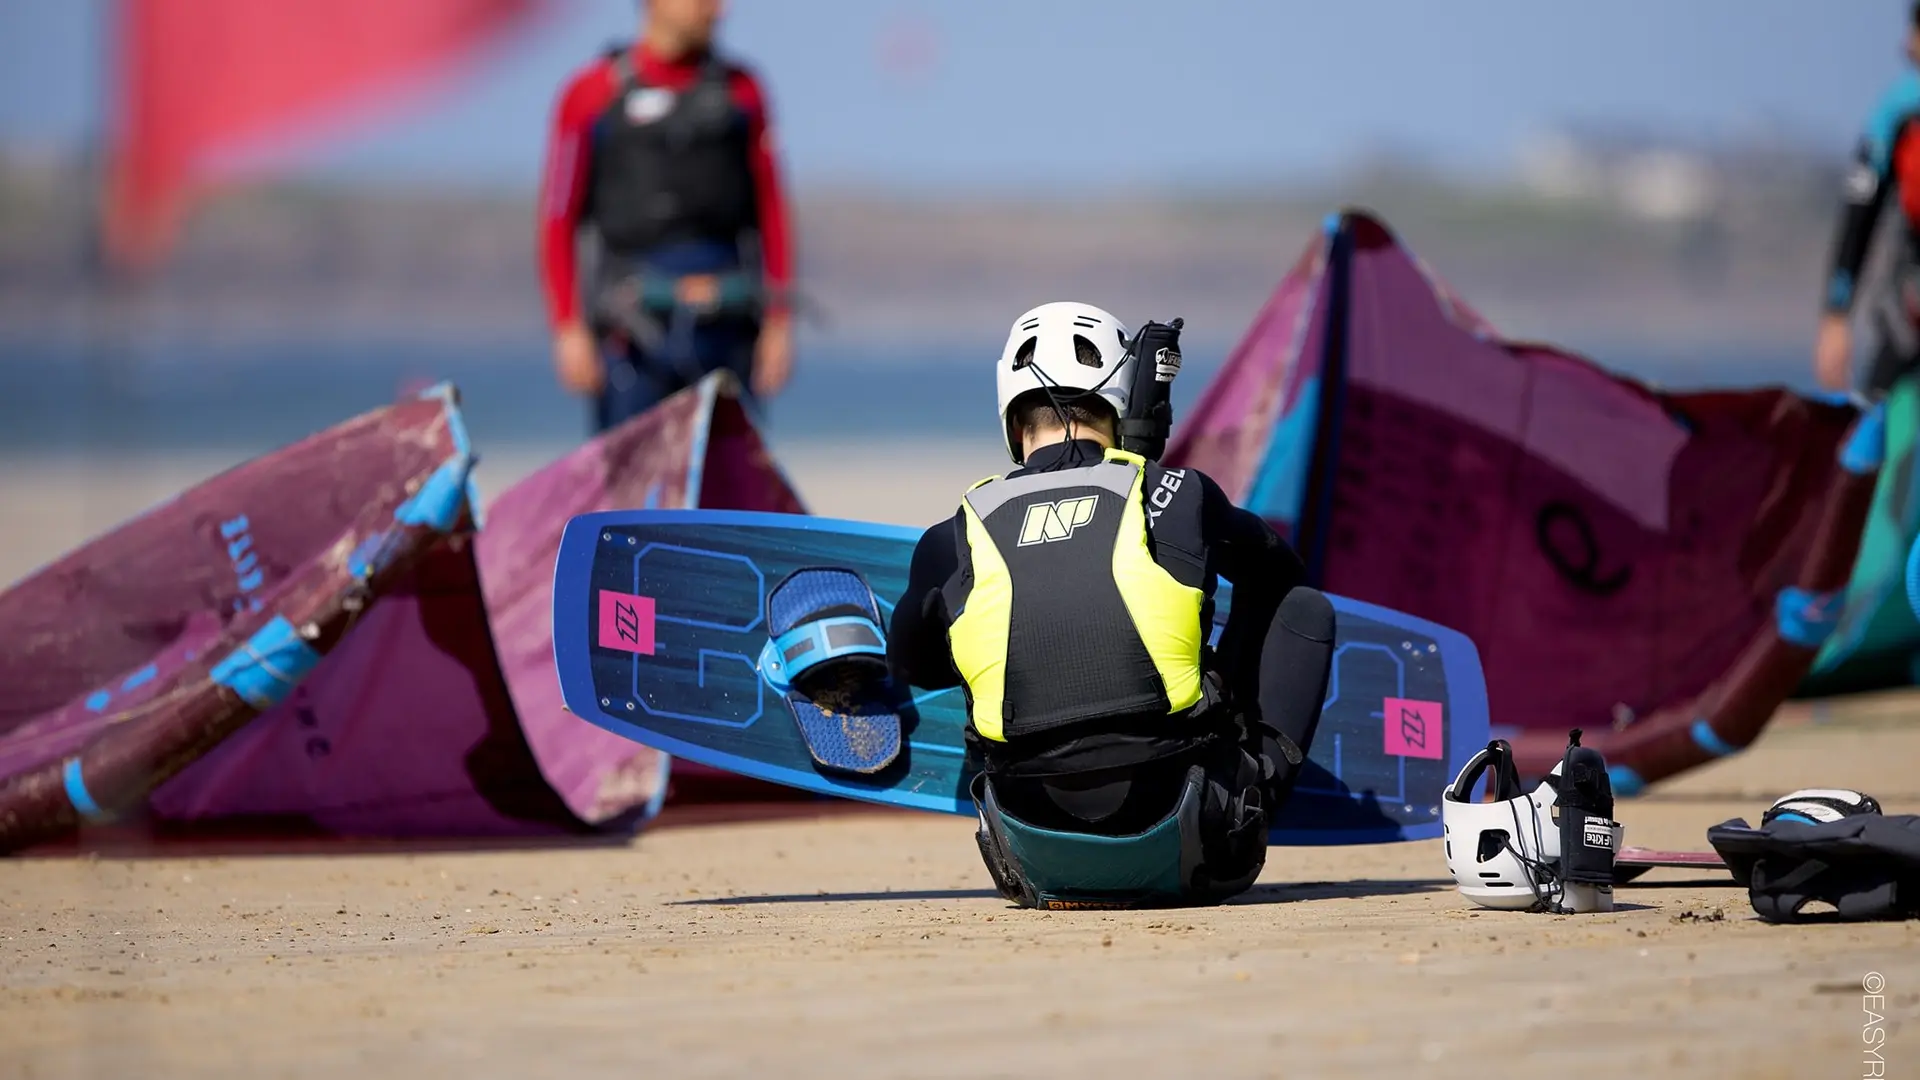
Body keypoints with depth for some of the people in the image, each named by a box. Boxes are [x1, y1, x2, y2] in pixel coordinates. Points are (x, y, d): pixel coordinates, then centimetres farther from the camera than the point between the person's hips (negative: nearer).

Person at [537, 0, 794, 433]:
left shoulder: (741, 90, 12)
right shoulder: (592, 93, 3)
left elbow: (770, 213, 12)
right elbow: (557, 221, 2)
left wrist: (778, 320, 5)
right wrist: (569, 328, -5)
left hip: (728, 328, 3)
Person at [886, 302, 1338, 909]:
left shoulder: (951, 547, 4)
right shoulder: (1180, 498, 1)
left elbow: (909, 665, 26)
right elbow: (1281, 576, 24)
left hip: (1043, 870, 2)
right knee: (1304, 608, 20)